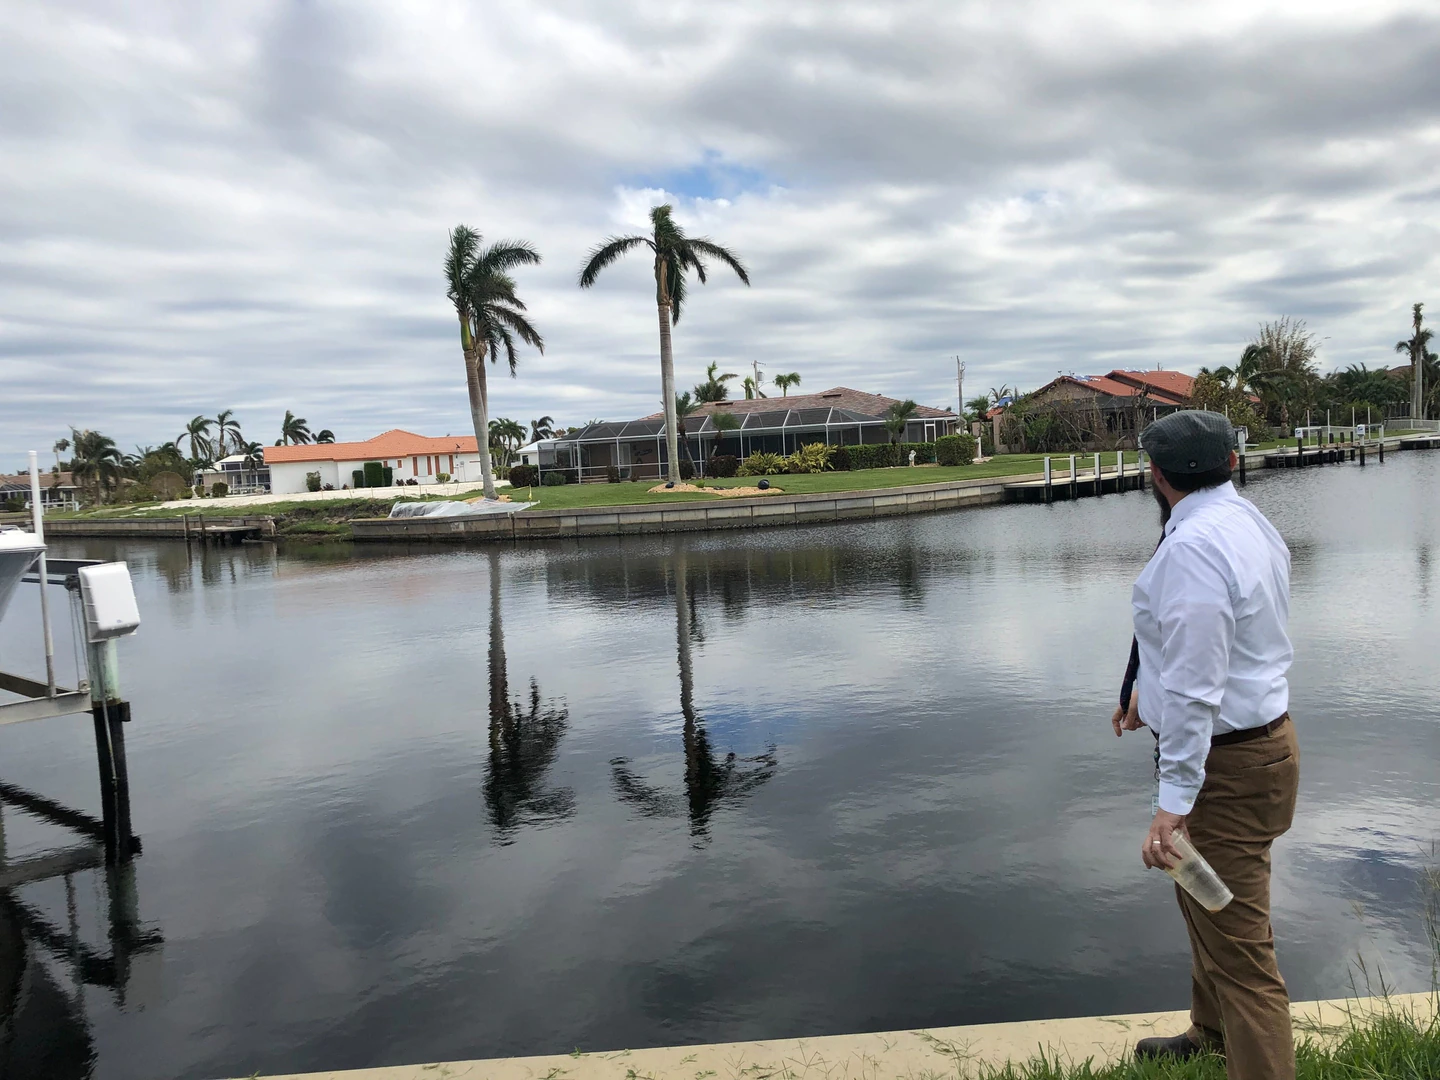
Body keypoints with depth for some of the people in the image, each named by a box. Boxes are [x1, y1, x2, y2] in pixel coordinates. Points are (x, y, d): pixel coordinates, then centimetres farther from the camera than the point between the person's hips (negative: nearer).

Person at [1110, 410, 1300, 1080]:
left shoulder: (1192, 548, -26)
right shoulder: (1248, 522, 7)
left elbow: (1194, 689, -29)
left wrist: (1172, 803, -28)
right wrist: (1147, 696, 28)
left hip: (1224, 763, -11)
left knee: (1239, 947, -3)